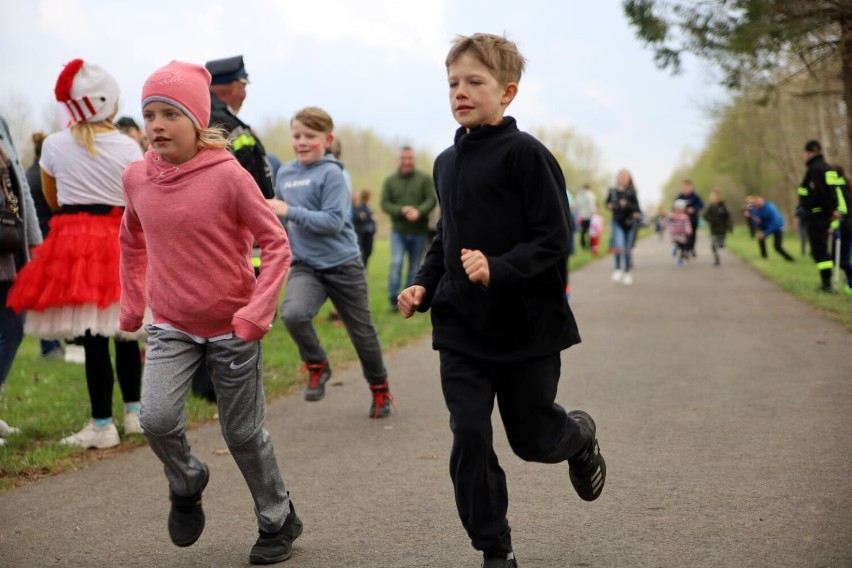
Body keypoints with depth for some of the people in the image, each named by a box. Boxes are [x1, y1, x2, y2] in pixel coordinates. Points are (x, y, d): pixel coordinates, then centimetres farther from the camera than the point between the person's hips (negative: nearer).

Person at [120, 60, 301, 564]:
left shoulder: (228, 175, -16)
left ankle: (279, 521, 31)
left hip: (232, 328, -3)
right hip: (171, 327, 3)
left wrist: (258, 312, -20)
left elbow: (276, 243, -13)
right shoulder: (137, 177, -2)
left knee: (244, 433, 7)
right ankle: (186, 482, 16)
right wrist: (132, 304, 16)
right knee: (157, 419, -17)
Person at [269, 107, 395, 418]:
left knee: (362, 331, 9)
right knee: (292, 313, -26)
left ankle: (380, 389, 32)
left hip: (342, 264, -3)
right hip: (304, 265, 4)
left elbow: (333, 222, -21)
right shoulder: (284, 174, 6)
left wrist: (289, 211, -22)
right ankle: (317, 366, 0)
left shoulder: (331, 173, -12)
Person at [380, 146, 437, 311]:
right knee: (396, 262, -14)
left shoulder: (425, 179, 0)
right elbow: (385, 204, -2)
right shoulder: (390, 180, 3)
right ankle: (393, 299, -9)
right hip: (398, 231, 0)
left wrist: (419, 211, -26)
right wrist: (402, 210, -20)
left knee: (415, 267, 7)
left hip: (419, 231, 1)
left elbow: (432, 200, -8)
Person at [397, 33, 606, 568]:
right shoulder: (447, 162, 9)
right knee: (469, 439, -1)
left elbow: (555, 239, -16)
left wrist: (499, 268, -29)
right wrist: (424, 286, 6)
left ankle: (581, 435, 44)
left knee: (533, 438, 8)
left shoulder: (526, 154, -13)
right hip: (461, 329, 5)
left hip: (526, 327, -5)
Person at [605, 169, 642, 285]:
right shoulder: (612, 191, 0)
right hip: (617, 222, 0)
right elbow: (608, 203, 17)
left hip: (630, 223, 0)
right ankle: (618, 269, 2)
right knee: (618, 246, -20)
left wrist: (627, 205, -26)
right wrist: (609, 206, -4)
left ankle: (627, 272, 27)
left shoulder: (631, 192, -7)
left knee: (628, 249, 8)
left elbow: (637, 208, -10)